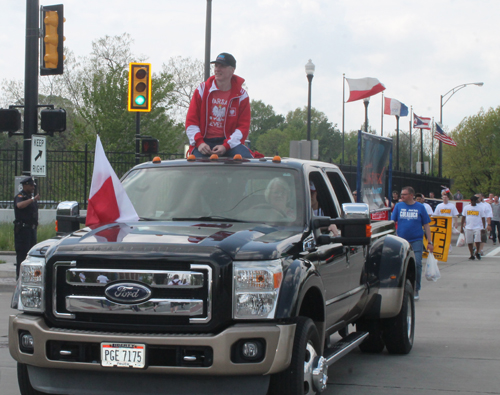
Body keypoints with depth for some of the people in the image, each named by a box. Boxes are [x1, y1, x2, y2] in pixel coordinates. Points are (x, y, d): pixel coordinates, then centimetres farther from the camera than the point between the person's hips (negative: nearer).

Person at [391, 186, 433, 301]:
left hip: (416, 241, -2)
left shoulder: (420, 207, 4)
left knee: (417, 264, -11)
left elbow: (426, 225, 8)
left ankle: (416, 290, 1)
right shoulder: (399, 206, 6)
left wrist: (429, 242, 5)